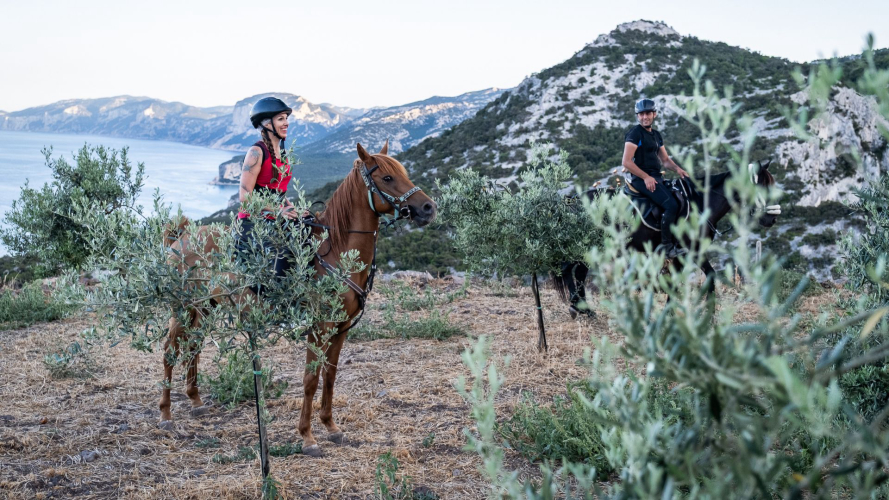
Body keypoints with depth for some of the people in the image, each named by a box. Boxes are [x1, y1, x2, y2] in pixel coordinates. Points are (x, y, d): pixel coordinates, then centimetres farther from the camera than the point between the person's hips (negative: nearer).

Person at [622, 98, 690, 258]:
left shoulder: (656, 135, 18)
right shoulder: (635, 133, -8)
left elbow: (665, 160, 23)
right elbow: (626, 162, -15)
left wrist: (677, 168, 2)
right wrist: (646, 177, -19)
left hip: (656, 177, 9)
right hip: (641, 179, -9)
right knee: (671, 205, -23)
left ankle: (677, 242, 3)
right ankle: (666, 245, -17)